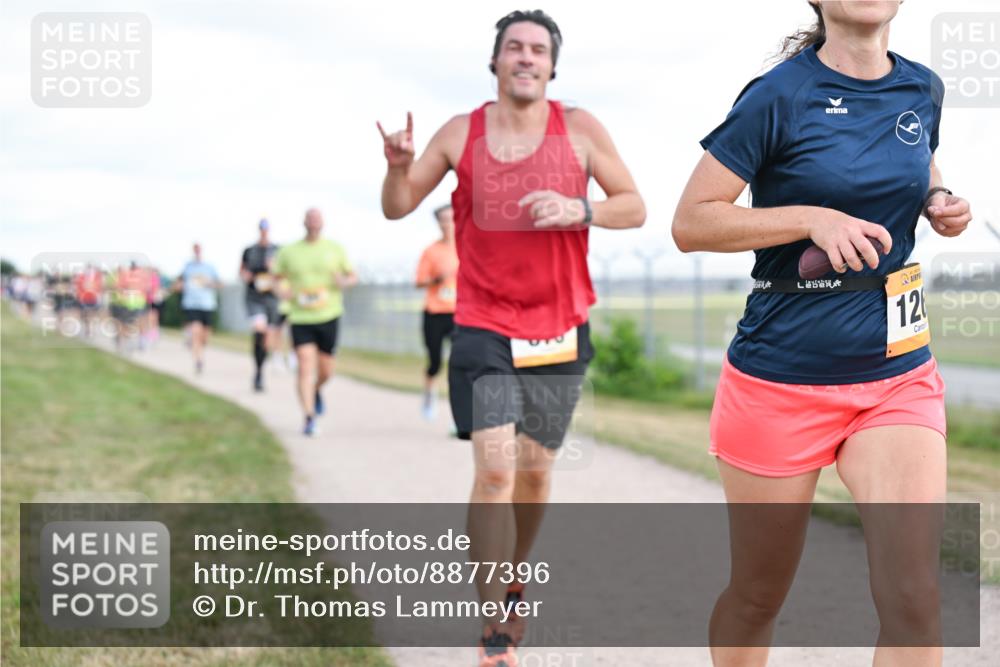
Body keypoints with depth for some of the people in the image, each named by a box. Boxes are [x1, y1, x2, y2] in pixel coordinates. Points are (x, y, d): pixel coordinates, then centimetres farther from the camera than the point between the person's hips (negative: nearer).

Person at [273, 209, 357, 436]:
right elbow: (274, 279, 12)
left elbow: (353, 275, 13)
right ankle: (309, 419, -10)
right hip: (300, 318, -1)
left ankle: (316, 391, 43)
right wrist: (284, 291, -10)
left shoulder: (335, 249, 6)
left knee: (326, 371, 8)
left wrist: (344, 281, -11)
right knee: (305, 368, -12)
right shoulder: (289, 251, 5)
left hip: (328, 317, 1)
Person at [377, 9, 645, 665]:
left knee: (535, 471, 12)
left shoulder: (580, 128, -3)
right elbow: (398, 207, 6)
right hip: (484, 328, -1)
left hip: (560, 329, 1)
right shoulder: (461, 133, -1)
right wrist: (397, 166, -17)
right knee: (495, 470, -14)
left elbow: (635, 208, 1)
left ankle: (512, 582, 40)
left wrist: (579, 209, -18)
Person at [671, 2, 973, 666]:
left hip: (899, 375, 3)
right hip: (781, 379, -3)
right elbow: (690, 223, -10)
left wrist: (940, 201, 4)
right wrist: (814, 219, -21)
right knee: (758, 596, 11)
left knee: (914, 599, -12)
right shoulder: (780, 95, -10)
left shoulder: (923, 91, 5)